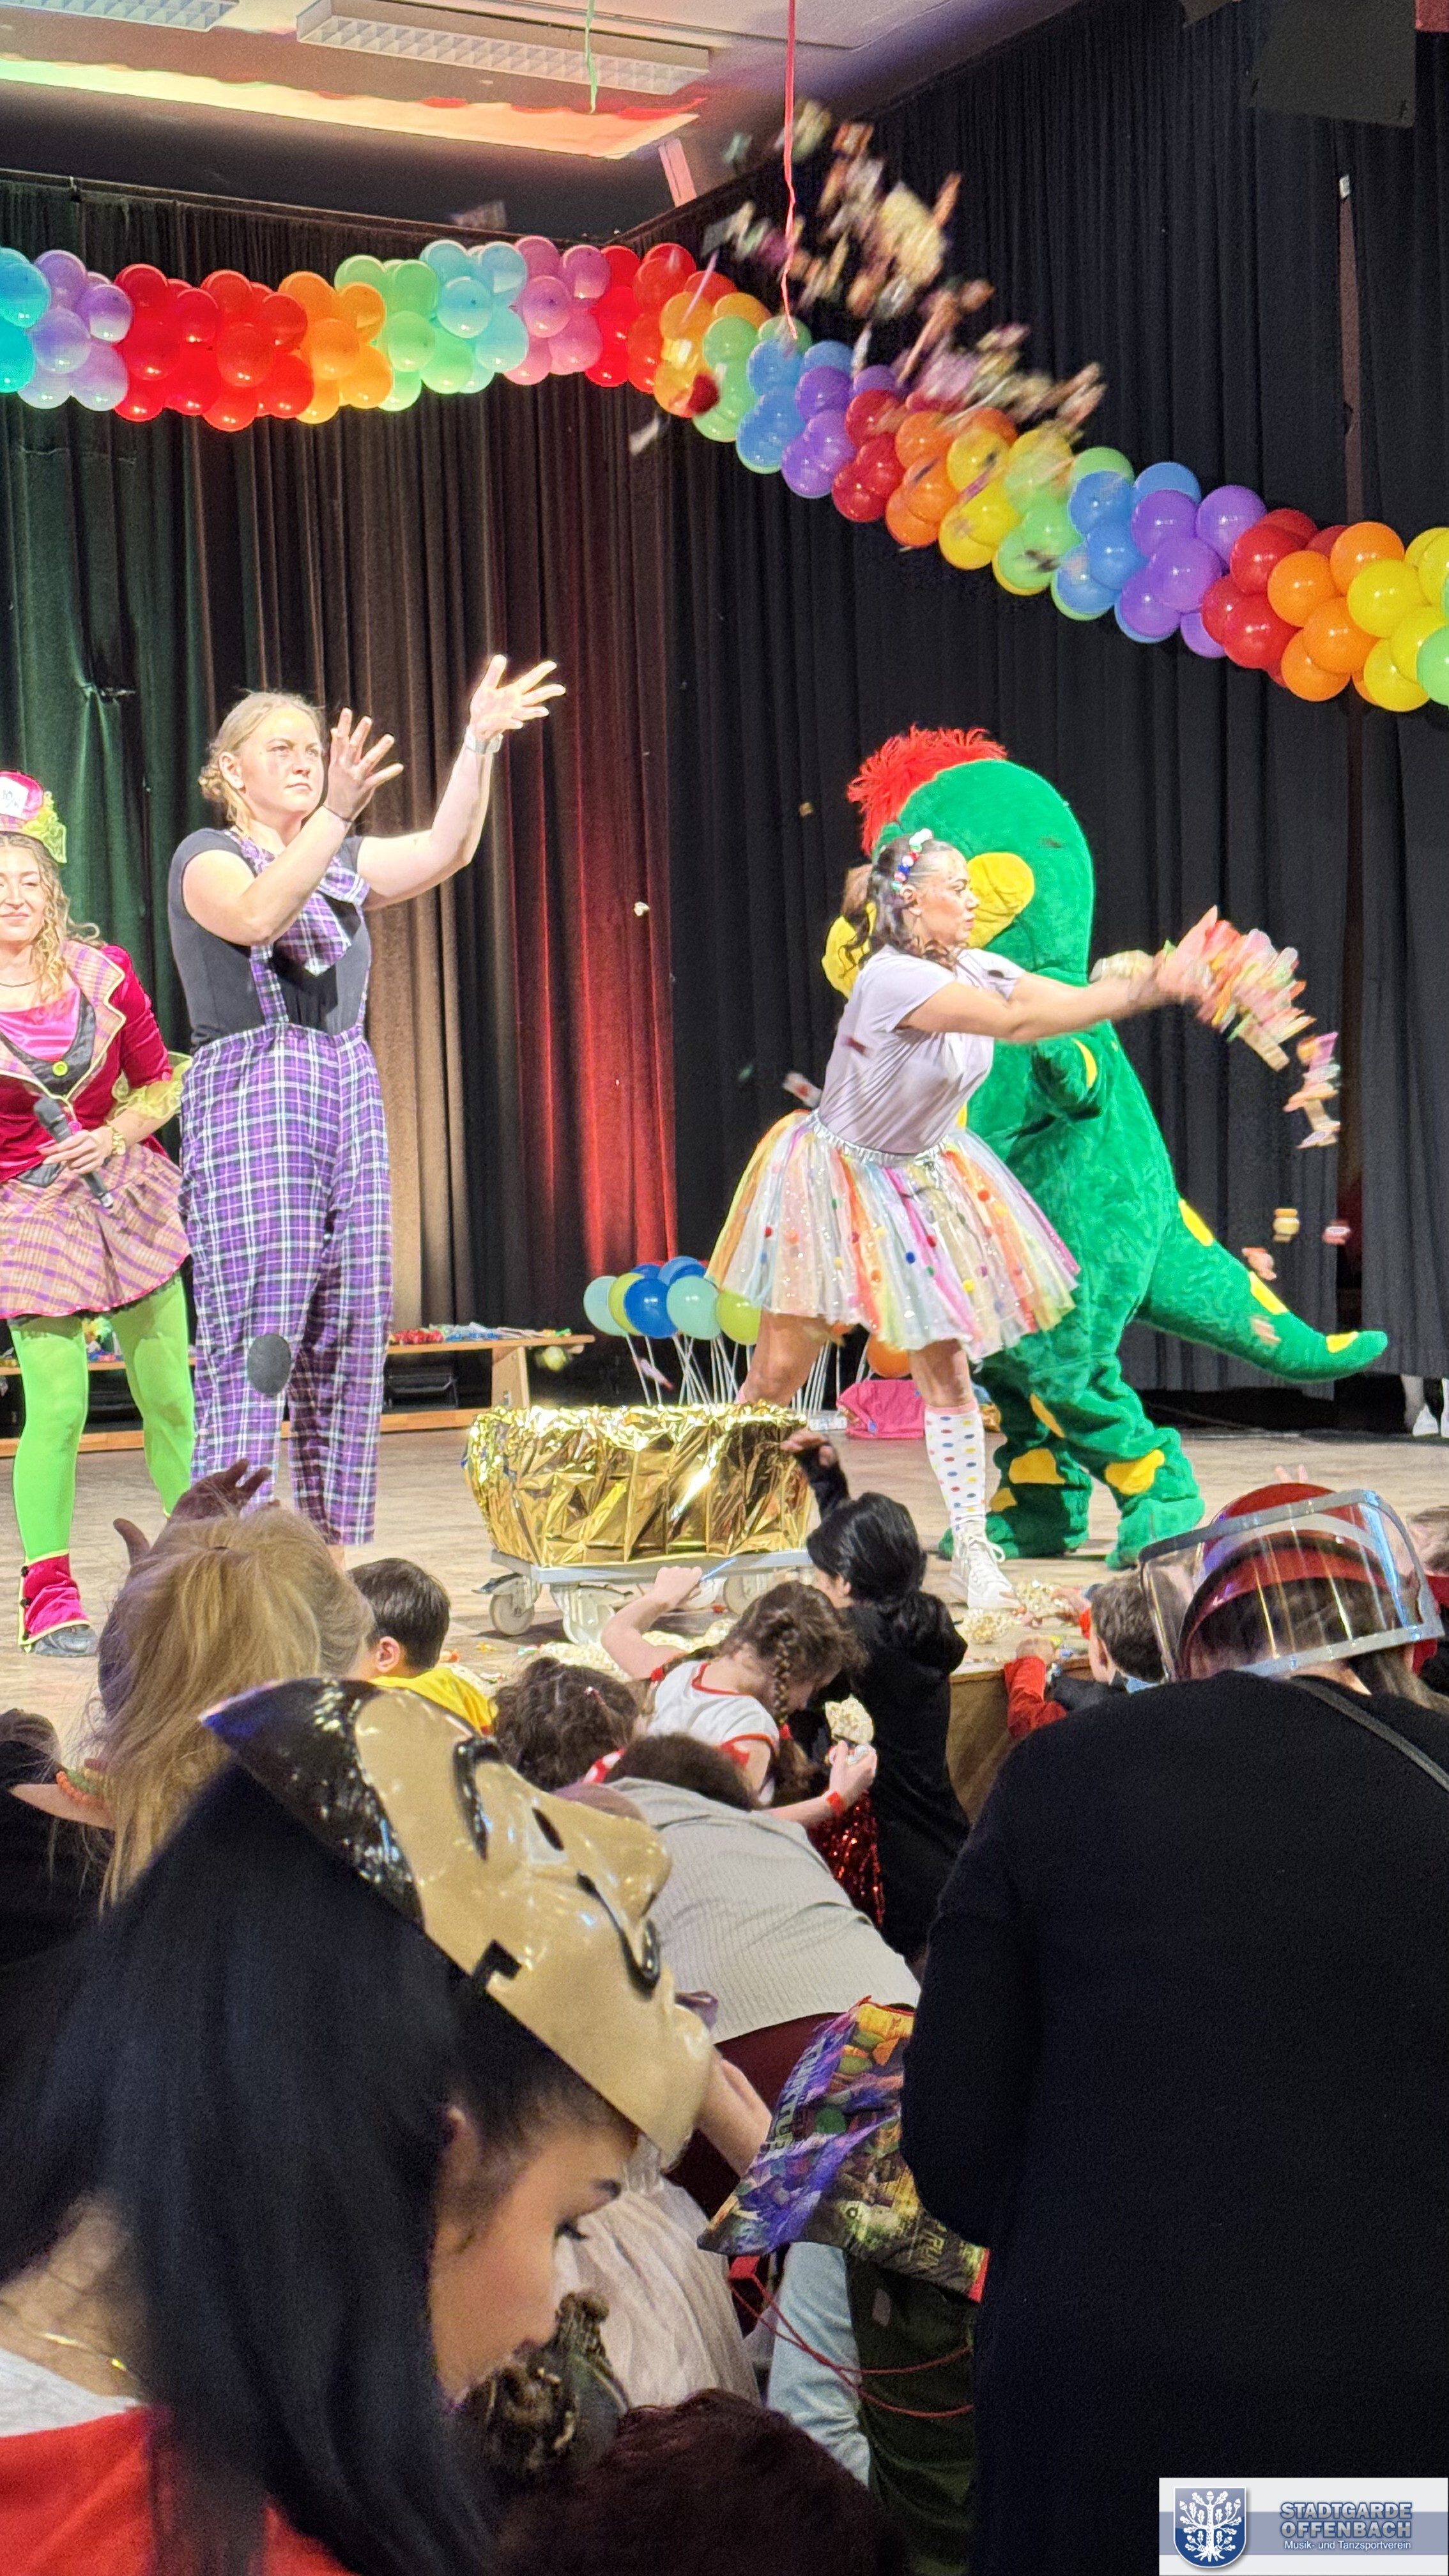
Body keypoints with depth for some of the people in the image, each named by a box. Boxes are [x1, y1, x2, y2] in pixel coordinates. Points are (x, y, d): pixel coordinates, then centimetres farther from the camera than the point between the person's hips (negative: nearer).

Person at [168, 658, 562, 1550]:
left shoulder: (345, 863, 19)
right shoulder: (207, 859, 2)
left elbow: (444, 850, 3)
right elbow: (257, 916, -21)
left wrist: (481, 743, -9)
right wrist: (334, 812, -32)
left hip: (350, 1094, 7)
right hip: (248, 1097, -7)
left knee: (351, 1337, 4)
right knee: (252, 1339, -12)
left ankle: (338, 1557, 10)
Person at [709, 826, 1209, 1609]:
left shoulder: (977, 970, -4)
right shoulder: (891, 979, -28)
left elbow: (1074, 999, -12)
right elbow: (1018, 1023, -36)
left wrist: (1149, 985, -30)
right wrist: (1140, 990, -37)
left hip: (922, 1179, 6)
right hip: (837, 1179, -6)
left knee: (947, 1370, 1)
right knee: (776, 1376, -1)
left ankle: (973, 1548, 8)